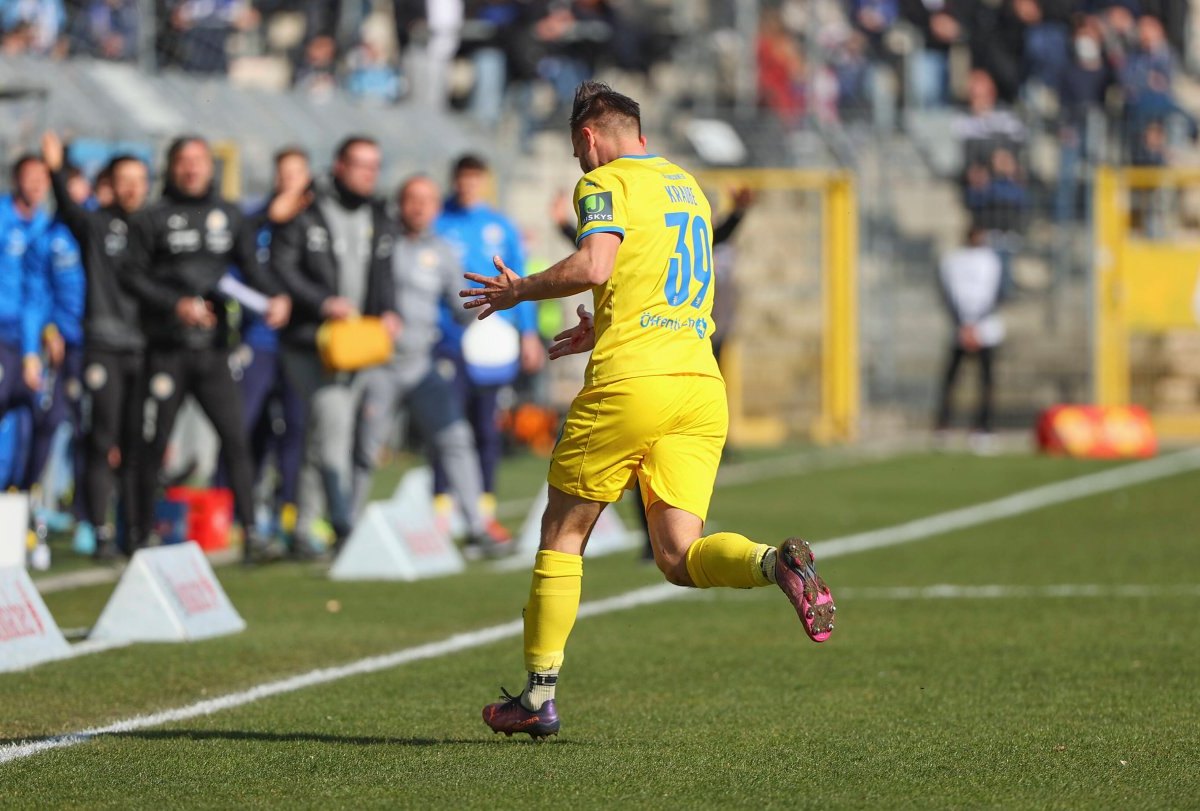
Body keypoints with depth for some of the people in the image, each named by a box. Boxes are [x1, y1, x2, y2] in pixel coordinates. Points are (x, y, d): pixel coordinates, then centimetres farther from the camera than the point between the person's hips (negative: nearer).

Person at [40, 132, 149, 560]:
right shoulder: (97, 224, 3)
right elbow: (68, 210, -16)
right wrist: (56, 171, -33)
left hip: (145, 348, 3)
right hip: (103, 346, -3)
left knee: (137, 445, 4)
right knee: (102, 443, -3)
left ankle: (137, 529, 9)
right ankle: (100, 533, -1)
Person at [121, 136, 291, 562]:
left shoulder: (229, 216, 12)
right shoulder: (151, 219, 1)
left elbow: (250, 266, 10)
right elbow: (132, 274, -4)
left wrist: (274, 297, -10)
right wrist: (174, 305, -16)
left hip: (213, 349, 2)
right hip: (167, 347, -2)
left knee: (235, 437, -7)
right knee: (155, 443, 3)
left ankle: (251, 534, -9)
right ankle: (140, 536, 15)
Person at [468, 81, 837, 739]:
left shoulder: (606, 183, 0)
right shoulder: (687, 187, 24)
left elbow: (594, 266, -18)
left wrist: (518, 291, -2)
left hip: (630, 383, -6)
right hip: (701, 383, 6)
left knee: (563, 534, 7)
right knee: (680, 556, 2)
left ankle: (539, 695, 8)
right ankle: (777, 563, -27)